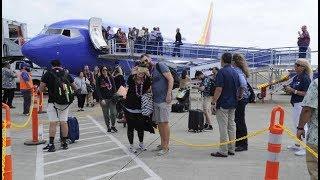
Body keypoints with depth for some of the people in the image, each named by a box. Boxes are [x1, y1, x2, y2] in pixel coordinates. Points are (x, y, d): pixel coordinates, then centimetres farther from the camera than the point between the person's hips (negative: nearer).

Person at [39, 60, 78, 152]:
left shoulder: (48, 74, 0)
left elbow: (41, 89, -3)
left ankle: (51, 144, -2)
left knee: (53, 123, -1)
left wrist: (47, 89, 17)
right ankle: (64, 143, 15)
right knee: (64, 122, 8)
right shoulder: (67, 74, 9)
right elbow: (75, 88, 15)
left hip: (53, 101, -3)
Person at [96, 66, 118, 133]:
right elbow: (98, 90, -4)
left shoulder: (111, 78, 6)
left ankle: (113, 126, 16)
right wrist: (101, 99, -12)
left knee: (113, 113, -3)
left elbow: (114, 88, 8)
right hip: (104, 99, -1)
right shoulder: (99, 79, 0)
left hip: (111, 98, 1)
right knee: (106, 114, 4)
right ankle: (108, 127, 17)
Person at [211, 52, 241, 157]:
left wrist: (214, 102, -14)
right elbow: (239, 88, 15)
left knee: (223, 127, -4)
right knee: (231, 125, 13)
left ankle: (223, 151, -1)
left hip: (223, 104, -8)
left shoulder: (222, 72, -14)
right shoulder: (235, 72, 11)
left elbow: (219, 89, -19)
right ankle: (231, 149, 19)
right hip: (233, 104, 8)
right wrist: (239, 97, 27)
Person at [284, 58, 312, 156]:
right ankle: (297, 145, 32)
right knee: (296, 125, 19)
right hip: (296, 104, 10)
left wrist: (293, 90, -22)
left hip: (302, 104, -10)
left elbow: (306, 93, -21)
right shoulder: (296, 77, 10)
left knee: (302, 126, -7)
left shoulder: (305, 78, -15)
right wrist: (287, 88, -3)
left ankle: (305, 148, 0)